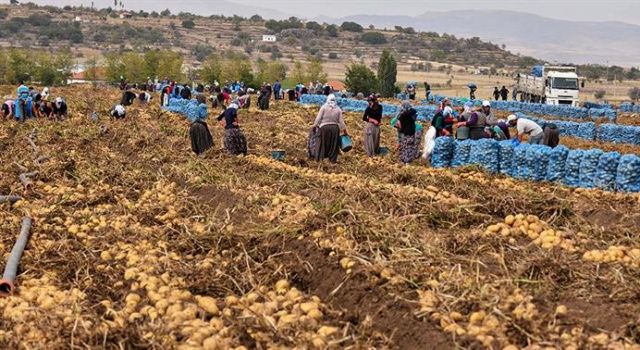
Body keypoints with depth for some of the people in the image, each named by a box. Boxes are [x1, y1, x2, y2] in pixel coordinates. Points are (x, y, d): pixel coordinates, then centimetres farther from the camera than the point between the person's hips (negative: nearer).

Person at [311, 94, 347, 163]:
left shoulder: (324, 107, -3)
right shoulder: (338, 109, 3)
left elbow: (318, 118, -5)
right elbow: (341, 121, 2)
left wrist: (315, 125, 5)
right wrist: (344, 130, 9)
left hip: (324, 127, -2)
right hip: (334, 127, 2)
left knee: (322, 143, 9)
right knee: (333, 144, 11)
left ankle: (319, 158, 11)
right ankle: (333, 159, 13)